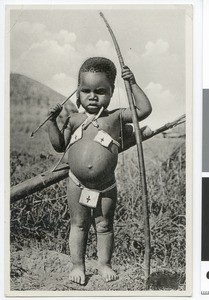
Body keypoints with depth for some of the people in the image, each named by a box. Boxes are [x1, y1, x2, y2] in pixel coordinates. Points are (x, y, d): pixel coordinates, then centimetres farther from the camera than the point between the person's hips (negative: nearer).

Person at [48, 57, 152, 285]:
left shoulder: (116, 117, -2)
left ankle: (104, 263, 29)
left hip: (106, 187, -1)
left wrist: (133, 84, -11)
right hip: (77, 185, 1)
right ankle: (77, 264, 26)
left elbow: (144, 110, -10)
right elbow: (59, 145, 8)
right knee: (78, 224, 12)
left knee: (104, 225, 13)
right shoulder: (74, 119, 3)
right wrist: (53, 121, -1)